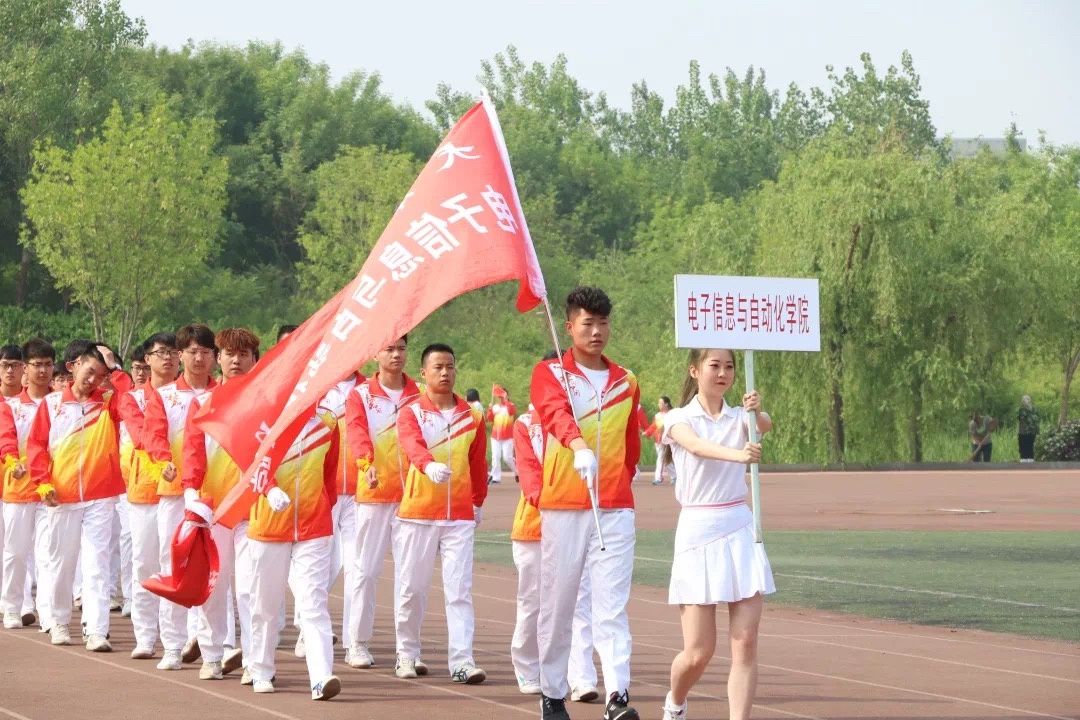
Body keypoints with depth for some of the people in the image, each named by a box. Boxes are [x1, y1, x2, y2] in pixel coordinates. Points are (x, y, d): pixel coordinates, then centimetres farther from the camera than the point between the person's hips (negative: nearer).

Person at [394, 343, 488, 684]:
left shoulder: (471, 416, 9)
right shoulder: (411, 413, -2)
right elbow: (413, 445, -23)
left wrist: (478, 502, 22)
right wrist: (429, 465, -42)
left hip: (460, 516, 2)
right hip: (418, 512, -2)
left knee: (460, 590, -5)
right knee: (412, 587, 5)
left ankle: (462, 662, -7)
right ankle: (407, 654, 21)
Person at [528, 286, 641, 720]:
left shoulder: (626, 383, 14)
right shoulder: (549, 374, 2)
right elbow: (556, 411, -21)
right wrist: (580, 447, -39)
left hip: (615, 509, 2)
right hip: (562, 507, -2)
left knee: (612, 603, -6)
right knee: (558, 603, 4)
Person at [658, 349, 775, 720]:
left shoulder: (740, 418, 8)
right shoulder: (678, 419, -1)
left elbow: (766, 426, -16)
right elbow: (697, 446, -24)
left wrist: (757, 412, -40)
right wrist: (737, 454, -44)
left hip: (740, 531, 3)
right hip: (698, 532, -3)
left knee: (746, 643, -7)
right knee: (699, 652, -1)